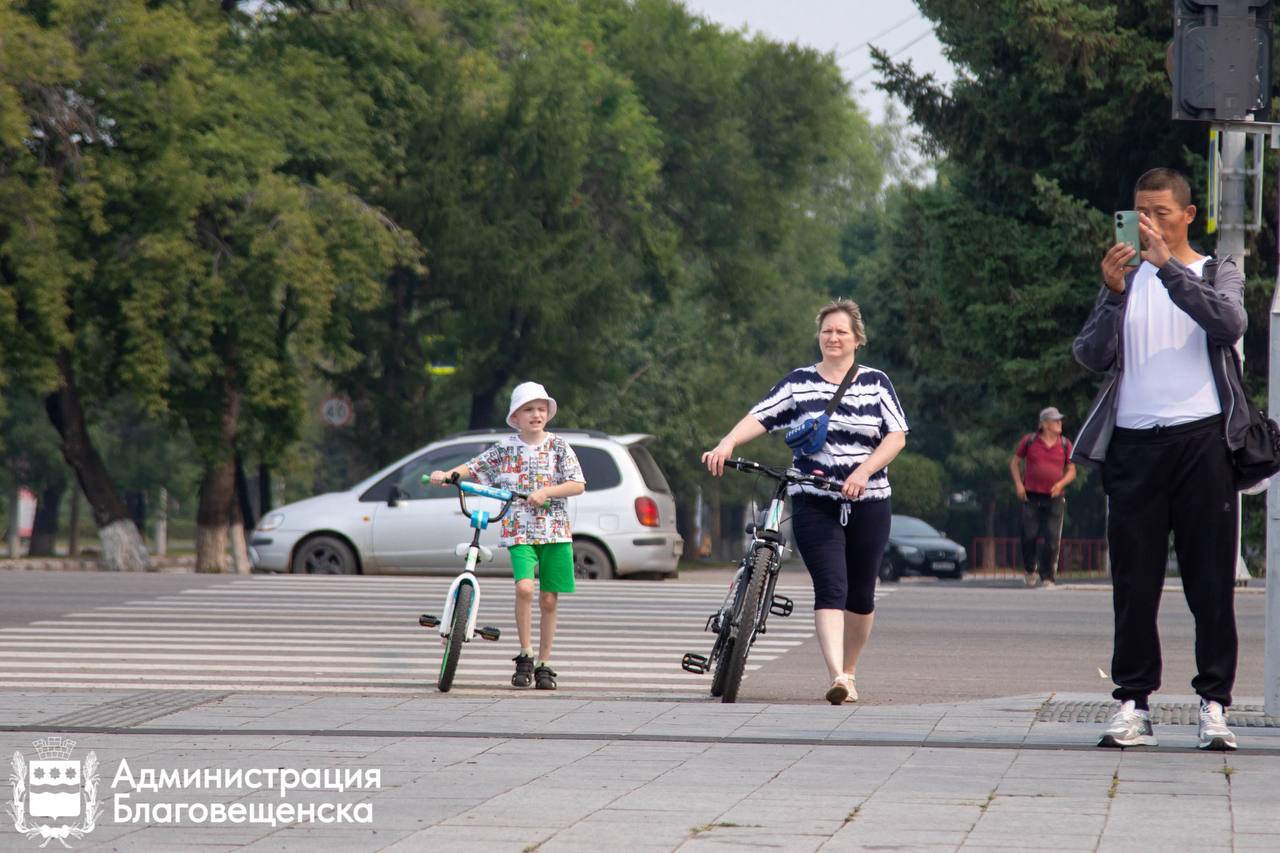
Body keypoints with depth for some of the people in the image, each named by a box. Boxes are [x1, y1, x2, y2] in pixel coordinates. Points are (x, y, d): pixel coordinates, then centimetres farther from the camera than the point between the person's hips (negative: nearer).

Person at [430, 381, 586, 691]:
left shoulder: (558, 446, 4)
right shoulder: (505, 448, 5)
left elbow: (578, 484, -2)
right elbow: (474, 467, 7)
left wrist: (545, 492, -14)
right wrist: (447, 474, -12)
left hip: (555, 530, 1)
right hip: (519, 530, -1)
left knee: (548, 600, 2)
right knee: (524, 587, -23)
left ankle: (544, 665, 14)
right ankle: (525, 656, -8)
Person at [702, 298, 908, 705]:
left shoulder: (876, 383, 7)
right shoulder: (799, 382, 6)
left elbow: (897, 436, -1)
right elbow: (760, 416, -5)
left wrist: (863, 473, -17)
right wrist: (727, 443, -24)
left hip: (868, 504, 2)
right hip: (814, 506, -2)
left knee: (861, 595, 9)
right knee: (830, 589, -15)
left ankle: (849, 672, 26)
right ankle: (836, 676, -25)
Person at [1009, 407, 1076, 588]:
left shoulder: (1065, 445, 7)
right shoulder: (1029, 441, 4)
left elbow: (1071, 471, 12)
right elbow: (1014, 462, 13)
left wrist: (1061, 483, -7)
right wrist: (1018, 483, 0)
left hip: (1055, 498, 1)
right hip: (1031, 496, -1)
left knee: (1052, 538, -7)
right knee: (1029, 536, -4)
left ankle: (1047, 577, -2)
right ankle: (1029, 570, 22)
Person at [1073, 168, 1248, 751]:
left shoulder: (1217, 274, 9)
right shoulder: (1127, 280, 16)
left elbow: (1229, 324, -14)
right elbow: (1091, 356, 4)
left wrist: (1168, 266, -17)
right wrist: (1113, 294, -10)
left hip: (1201, 439, -2)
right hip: (1134, 442, 2)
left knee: (1211, 579, -3)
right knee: (1134, 581, 1)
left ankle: (1214, 703, 0)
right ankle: (1133, 703, 4)